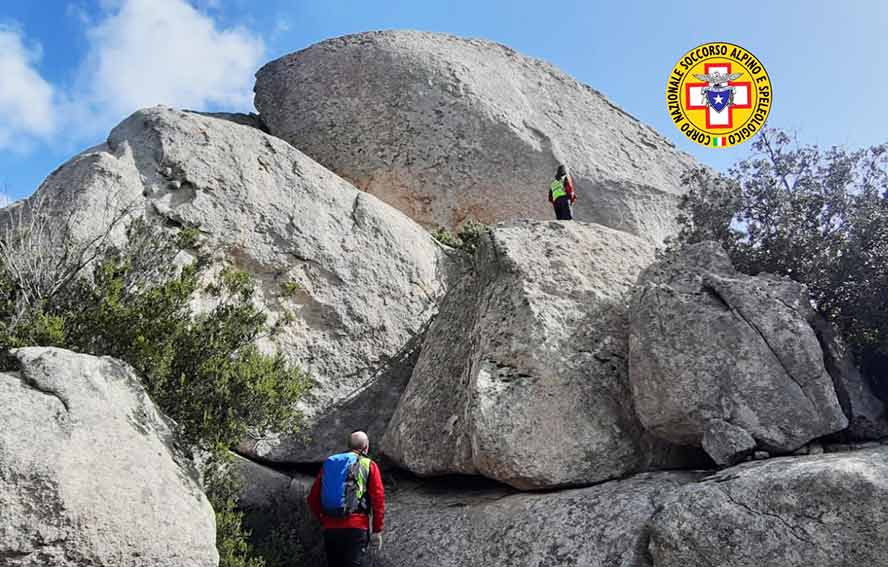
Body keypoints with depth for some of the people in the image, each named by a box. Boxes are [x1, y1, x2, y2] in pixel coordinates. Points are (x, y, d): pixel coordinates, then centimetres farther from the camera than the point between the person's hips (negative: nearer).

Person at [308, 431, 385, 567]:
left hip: (330, 529, 4)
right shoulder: (369, 465, 3)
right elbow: (378, 499, -4)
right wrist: (377, 531, 1)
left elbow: (313, 498, 14)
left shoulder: (328, 464, 15)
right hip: (355, 528, -4)